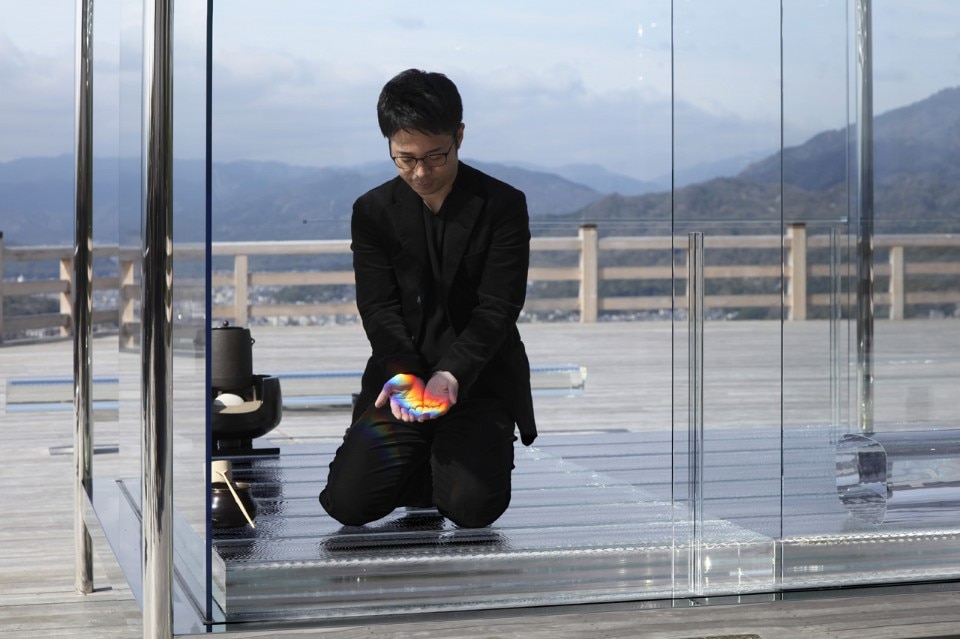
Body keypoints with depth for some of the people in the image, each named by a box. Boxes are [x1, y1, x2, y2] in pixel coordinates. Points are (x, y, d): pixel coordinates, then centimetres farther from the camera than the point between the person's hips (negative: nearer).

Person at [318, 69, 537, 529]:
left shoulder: (503, 205, -6)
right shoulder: (373, 211, 2)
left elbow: (497, 309, -11)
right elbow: (379, 308, -4)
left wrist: (450, 373, -27)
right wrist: (403, 374, -24)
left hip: (478, 376, -2)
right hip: (400, 372, 2)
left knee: (473, 507, -22)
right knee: (347, 502, -13)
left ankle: (483, 449, 15)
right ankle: (428, 459, 17)